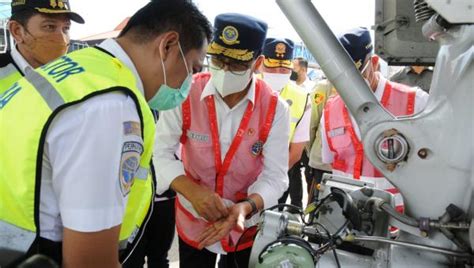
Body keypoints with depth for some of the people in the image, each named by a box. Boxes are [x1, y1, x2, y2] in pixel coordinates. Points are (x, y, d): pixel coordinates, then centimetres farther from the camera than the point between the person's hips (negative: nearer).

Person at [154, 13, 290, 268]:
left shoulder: (275, 108, -14)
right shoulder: (186, 94, -15)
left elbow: (275, 176, -15)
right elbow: (161, 151, -14)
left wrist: (245, 207, -33)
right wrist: (192, 191, -30)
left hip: (249, 225, 0)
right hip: (193, 221, 0)